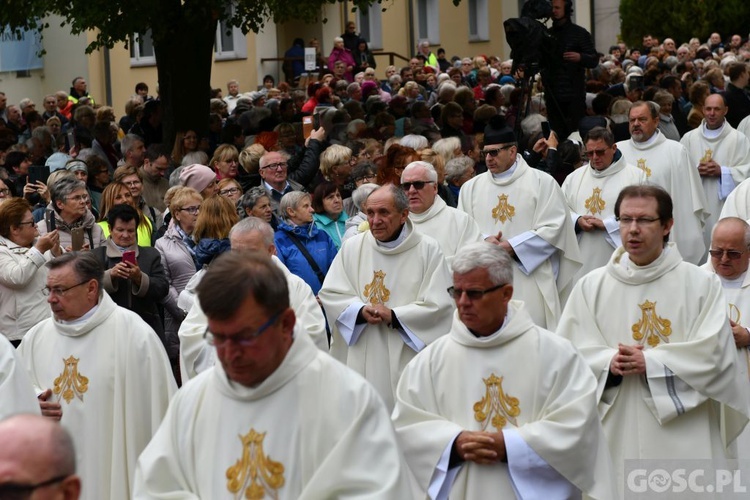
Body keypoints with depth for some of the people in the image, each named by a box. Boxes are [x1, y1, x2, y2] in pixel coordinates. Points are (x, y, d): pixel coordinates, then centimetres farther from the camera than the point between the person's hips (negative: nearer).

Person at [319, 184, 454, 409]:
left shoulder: (428, 250, 0)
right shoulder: (352, 247, 8)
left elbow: (440, 304, -6)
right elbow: (329, 294, 6)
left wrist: (394, 316, -14)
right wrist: (360, 311, -12)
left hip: (407, 359, -2)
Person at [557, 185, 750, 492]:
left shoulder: (701, 284, 3)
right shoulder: (591, 287, 7)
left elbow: (715, 354, -6)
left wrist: (651, 362, -14)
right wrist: (608, 362, -16)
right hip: (616, 435, 1)